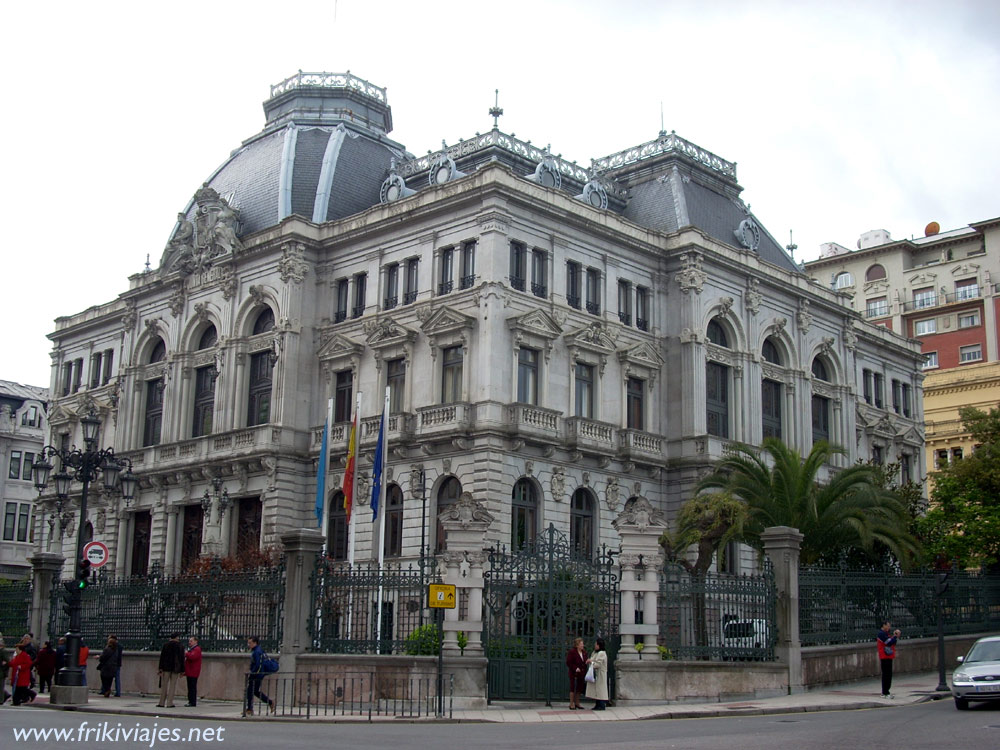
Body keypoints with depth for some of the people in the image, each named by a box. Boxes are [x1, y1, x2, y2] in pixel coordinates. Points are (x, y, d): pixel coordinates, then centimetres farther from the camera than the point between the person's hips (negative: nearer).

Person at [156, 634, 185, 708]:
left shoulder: (165, 645, 0)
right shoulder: (180, 647, 0)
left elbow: (162, 657, -4)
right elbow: (182, 659, 1)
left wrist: (161, 668, -3)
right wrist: (182, 670, 6)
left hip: (166, 668, 0)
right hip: (175, 668, 0)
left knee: (164, 685, 6)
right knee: (172, 685, 3)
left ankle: (162, 703, 7)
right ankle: (169, 703, -1)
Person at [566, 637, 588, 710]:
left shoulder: (584, 652, 9)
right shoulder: (572, 652, -11)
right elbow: (568, 663, -11)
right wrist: (575, 668, -22)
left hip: (581, 674, 7)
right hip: (574, 674, -7)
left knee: (580, 689, 11)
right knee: (573, 688, -2)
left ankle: (577, 703, 22)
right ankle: (571, 704, 4)